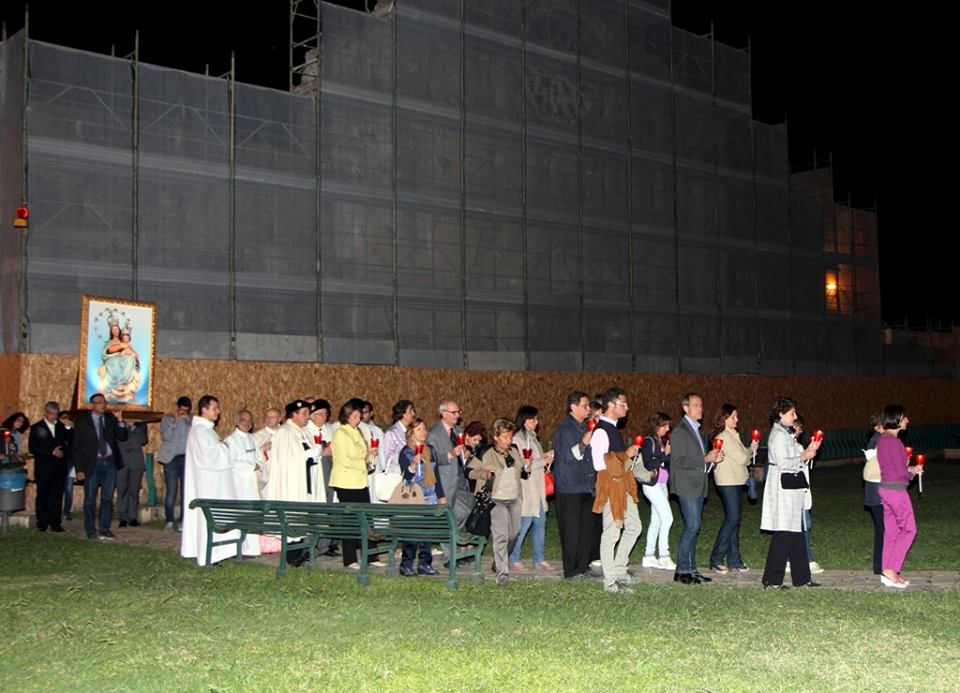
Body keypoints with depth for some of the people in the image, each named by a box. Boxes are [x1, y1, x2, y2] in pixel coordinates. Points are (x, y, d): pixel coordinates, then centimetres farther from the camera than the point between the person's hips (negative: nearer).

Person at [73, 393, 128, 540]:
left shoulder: (111, 418, 7)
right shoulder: (82, 422, -1)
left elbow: (122, 437, 3)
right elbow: (77, 447, -2)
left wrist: (119, 420, -10)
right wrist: (79, 469, -8)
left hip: (110, 462, 3)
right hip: (92, 464, -3)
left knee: (107, 498, 7)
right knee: (90, 499, 3)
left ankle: (104, 530, 14)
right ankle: (91, 531, 13)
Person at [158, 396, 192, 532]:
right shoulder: (167, 419, 6)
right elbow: (166, 436, -8)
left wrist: (188, 421, -12)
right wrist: (175, 421, -13)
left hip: (187, 458, 2)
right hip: (171, 459, -2)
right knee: (171, 491, -6)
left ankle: (184, 520, 4)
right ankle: (169, 521, -2)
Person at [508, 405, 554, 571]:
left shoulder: (532, 437, 16)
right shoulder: (518, 439, -13)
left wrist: (545, 456, 6)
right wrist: (544, 461, -13)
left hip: (538, 489, 9)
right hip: (525, 490, -9)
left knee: (540, 523, 9)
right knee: (523, 524, -4)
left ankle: (539, 559, 16)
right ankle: (513, 559, 8)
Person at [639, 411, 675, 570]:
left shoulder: (663, 441, 12)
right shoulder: (648, 441, -10)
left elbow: (668, 461, 13)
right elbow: (648, 464, -17)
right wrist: (665, 454, -17)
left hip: (662, 484, 8)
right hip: (652, 484, -8)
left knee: (656, 520, 9)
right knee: (667, 518, -12)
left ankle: (649, 557, 15)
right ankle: (664, 557, -7)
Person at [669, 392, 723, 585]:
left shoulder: (697, 431, 18)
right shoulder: (680, 432, -11)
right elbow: (680, 461, -18)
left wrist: (713, 459, 5)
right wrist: (705, 459, -18)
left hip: (698, 486, 9)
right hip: (687, 486, -9)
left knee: (693, 527, 10)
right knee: (692, 526, -12)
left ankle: (691, 569, 14)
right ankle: (682, 571, -5)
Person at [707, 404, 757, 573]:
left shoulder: (731, 435, 18)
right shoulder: (724, 437, -14)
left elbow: (740, 458, 18)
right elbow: (741, 459, -15)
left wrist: (750, 450, 3)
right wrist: (752, 449, 3)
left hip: (735, 482, 10)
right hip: (727, 482, -10)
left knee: (734, 520, 9)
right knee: (732, 519, -11)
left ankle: (733, 559, 13)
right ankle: (716, 559, -7)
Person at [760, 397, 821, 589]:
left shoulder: (785, 433, 17)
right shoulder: (779, 435, -14)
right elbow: (783, 463, -21)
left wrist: (807, 451, 9)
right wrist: (804, 457, -11)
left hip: (791, 489, 10)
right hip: (783, 488, -10)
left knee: (796, 532, 12)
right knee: (783, 533, -7)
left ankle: (801, 578, 17)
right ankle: (771, 579, -1)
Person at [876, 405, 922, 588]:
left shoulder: (882, 439, 10)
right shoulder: (893, 441, -19)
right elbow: (901, 472, -18)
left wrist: (909, 468, 6)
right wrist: (913, 471, 2)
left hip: (885, 488, 9)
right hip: (896, 490, -9)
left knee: (891, 531, 12)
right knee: (908, 530, 0)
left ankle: (888, 573, 14)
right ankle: (891, 570, -2)